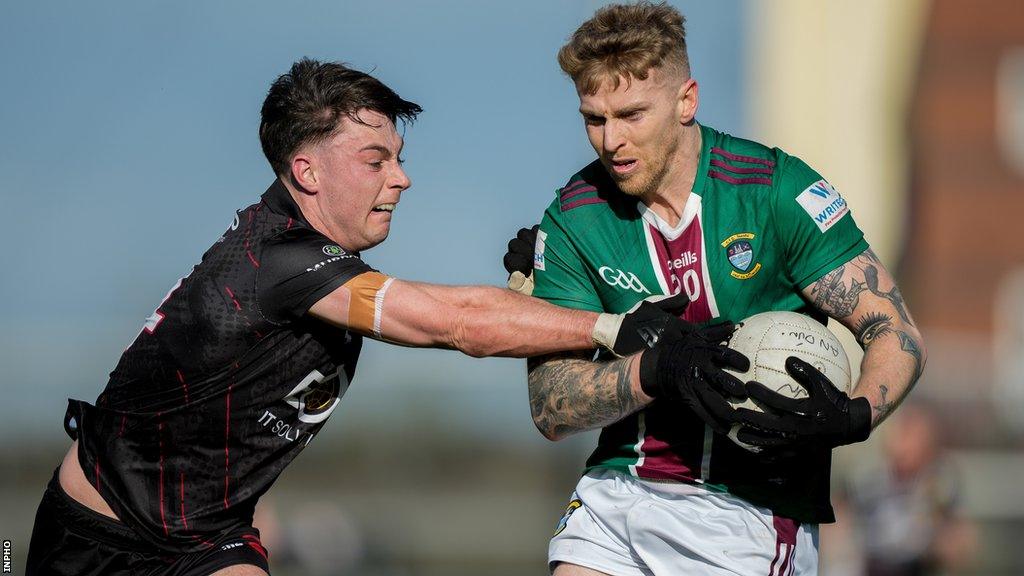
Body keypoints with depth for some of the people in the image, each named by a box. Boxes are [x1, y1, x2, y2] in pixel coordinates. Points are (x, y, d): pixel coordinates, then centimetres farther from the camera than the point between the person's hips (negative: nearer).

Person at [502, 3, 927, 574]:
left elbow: (897, 333, -9)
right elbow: (552, 410, -5)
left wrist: (854, 417, -30)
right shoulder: (573, 218, -1)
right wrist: (654, 370, -24)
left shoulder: (776, 190, -10)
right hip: (621, 488, 4)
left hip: (753, 511, -3)